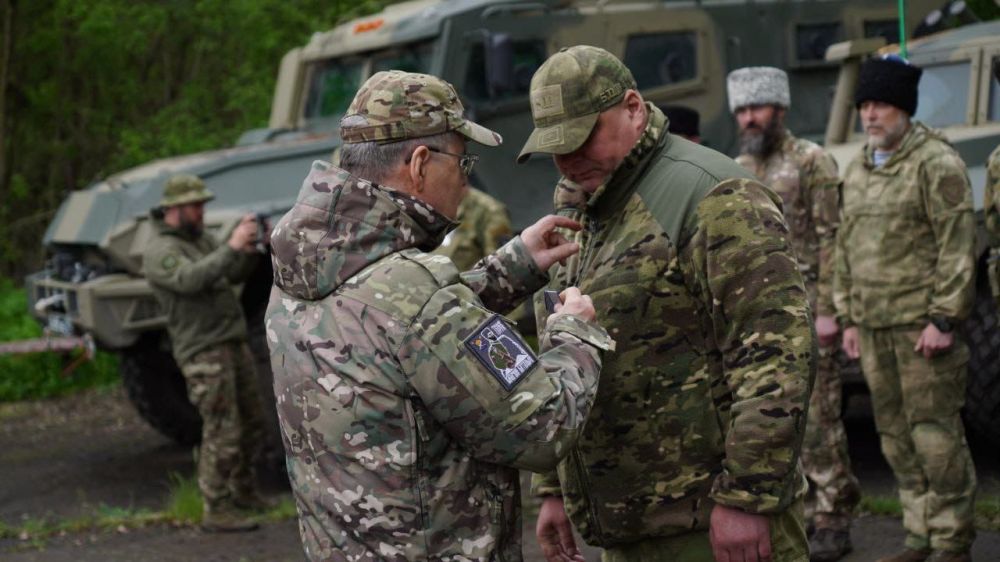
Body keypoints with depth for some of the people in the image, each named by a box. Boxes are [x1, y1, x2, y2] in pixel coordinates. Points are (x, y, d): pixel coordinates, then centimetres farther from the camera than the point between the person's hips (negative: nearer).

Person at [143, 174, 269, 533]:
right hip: (203, 352, -9)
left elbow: (235, 275, 15)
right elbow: (190, 279, -29)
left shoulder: (201, 239, 15)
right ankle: (216, 511, -2)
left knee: (251, 425, 16)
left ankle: (244, 491, 32)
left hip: (235, 344, 9)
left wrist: (250, 249, -4)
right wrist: (232, 247, -31)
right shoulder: (160, 252, -11)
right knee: (222, 433, -9)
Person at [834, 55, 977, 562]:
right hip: (874, 327, 7)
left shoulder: (936, 162, -7)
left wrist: (943, 319, -15)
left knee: (935, 431, -5)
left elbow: (957, 246, -12)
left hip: (922, 323, -7)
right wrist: (849, 317, 18)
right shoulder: (857, 169, 16)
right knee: (895, 434, 10)